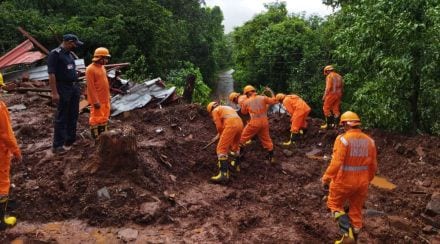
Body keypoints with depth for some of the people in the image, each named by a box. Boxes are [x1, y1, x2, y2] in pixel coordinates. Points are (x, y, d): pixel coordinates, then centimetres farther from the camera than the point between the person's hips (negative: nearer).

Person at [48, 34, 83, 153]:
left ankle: (70, 140, 28)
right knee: (61, 117, -3)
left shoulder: (71, 54, 12)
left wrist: (77, 85, 15)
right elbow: (51, 74, -18)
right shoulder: (55, 53, -13)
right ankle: (58, 145, 5)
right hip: (63, 88, -8)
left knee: (73, 115, 15)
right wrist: (54, 93, -21)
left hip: (75, 87, 8)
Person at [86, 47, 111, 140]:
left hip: (105, 99, 9)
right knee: (96, 118, 0)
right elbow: (91, 87, -19)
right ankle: (96, 138, 8)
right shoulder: (90, 69, -16)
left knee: (104, 118, 16)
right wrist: (95, 101, -21)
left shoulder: (102, 67, 11)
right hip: (97, 100, -9)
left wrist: (108, 96, 17)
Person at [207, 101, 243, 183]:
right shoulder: (227, 108, 37)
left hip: (231, 125, -8)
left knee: (221, 148, -8)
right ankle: (236, 165, 47)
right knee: (235, 145, 32)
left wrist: (221, 135, 21)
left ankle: (224, 173, -20)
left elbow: (219, 126, 5)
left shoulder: (215, 110, 14)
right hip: (240, 124, 8)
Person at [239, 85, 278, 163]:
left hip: (254, 122, -3)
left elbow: (243, 112, 16)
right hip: (264, 122, 3)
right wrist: (271, 91, 16)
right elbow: (274, 101, 7)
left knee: (242, 138, 12)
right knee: (266, 139, 17)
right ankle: (271, 157, 22)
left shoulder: (246, 102, 1)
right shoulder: (263, 98, 1)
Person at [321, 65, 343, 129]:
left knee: (326, 108, -1)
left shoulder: (329, 76, -6)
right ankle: (335, 124, 9)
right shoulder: (339, 76, 17)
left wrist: (324, 96, -13)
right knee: (336, 109, 9)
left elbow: (328, 87, -15)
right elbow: (342, 87, 17)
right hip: (338, 94, 7)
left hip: (331, 93, -7)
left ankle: (328, 123, -7)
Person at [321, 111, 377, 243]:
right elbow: (373, 166, 7)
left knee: (334, 204, 17)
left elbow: (336, 163, -23)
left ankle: (347, 228, -3)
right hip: (362, 183, 5)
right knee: (356, 211, 18)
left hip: (343, 182, -5)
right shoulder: (369, 141, 1)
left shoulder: (343, 139, -18)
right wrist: (367, 180, 22)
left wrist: (326, 178, -12)